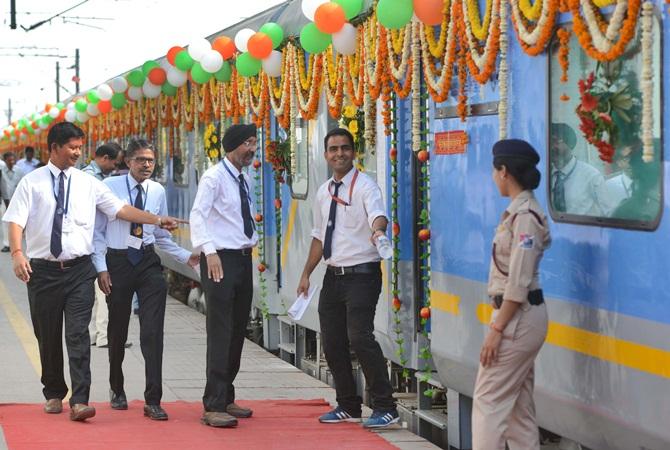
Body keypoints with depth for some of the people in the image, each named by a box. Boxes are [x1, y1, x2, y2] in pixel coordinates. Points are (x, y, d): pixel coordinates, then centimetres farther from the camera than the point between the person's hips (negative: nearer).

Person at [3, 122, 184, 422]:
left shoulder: (88, 183, 8)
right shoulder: (32, 182, 2)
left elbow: (120, 209, 4)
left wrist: (157, 220, -6)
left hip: (79, 270, 0)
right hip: (42, 270, 0)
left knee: (78, 335, -9)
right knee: (47, 337, 9)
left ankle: (80, 402, -14)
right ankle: (54, 394, 28)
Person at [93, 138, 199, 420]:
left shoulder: (158, 191, 6)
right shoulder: (110, 187, -4)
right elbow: (97, 231, -2)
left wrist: (186, 257, 5)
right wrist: (101, 268, -9)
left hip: (148, 262, 2)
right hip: (118, 262, -2)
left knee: (153, 332, -8)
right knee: (117, 331, 11)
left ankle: (153, 401, -8)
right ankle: (117, 389, 34)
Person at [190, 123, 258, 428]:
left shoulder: (244, 179, 13)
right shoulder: (214, 177, -11)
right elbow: (197, 215, -22)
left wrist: (253, 240, 12)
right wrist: (210, 251, -31)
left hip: (243, 258, 8)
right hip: (221, 260, -8)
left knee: (238, 331, 12)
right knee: (220, 333, -11)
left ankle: (226, 399, 22)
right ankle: (214, 406, -11)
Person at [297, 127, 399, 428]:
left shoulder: (364, 186, -8)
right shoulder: (324, 193, 13)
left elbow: (378, 215, -28)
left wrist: (378, 229, -50)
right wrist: (306, 274, 20)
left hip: (361, 275, -7)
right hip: (333, 276, 8)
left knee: (360, 337, -17)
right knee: (332, 341, 10)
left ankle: (385, 408, -9)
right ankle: (348, 406, 24)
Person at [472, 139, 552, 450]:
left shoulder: (524, 216, -17)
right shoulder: (518, 211, 12)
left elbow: (518, 283, -20)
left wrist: (496, 330, -19)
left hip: (518, 316, -10)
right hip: (521, 316, 10)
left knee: (489, 400, -8)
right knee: (519, 403, 12)